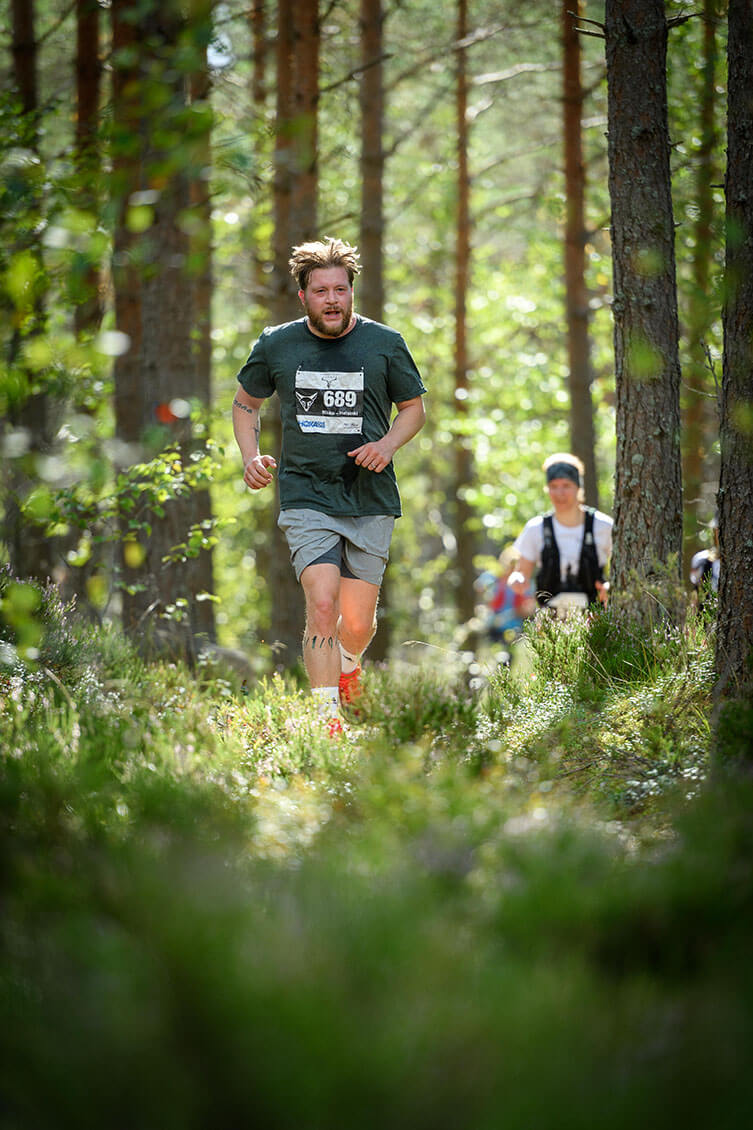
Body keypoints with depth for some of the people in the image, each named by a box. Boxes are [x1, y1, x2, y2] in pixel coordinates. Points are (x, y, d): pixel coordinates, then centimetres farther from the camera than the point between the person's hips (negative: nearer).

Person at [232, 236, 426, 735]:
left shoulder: (384, 344, 1)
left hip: (370, 499, 1)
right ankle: (327, 719, -15)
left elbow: (414, 407, 13)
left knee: (358, 622, 3)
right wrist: (252, 457, 1)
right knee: (322, 604, -19)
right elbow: (246, 404, 18)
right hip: (307, 498, -1)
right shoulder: (276, 345, 2)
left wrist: (388, 445, -7)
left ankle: (347, 666, 39)